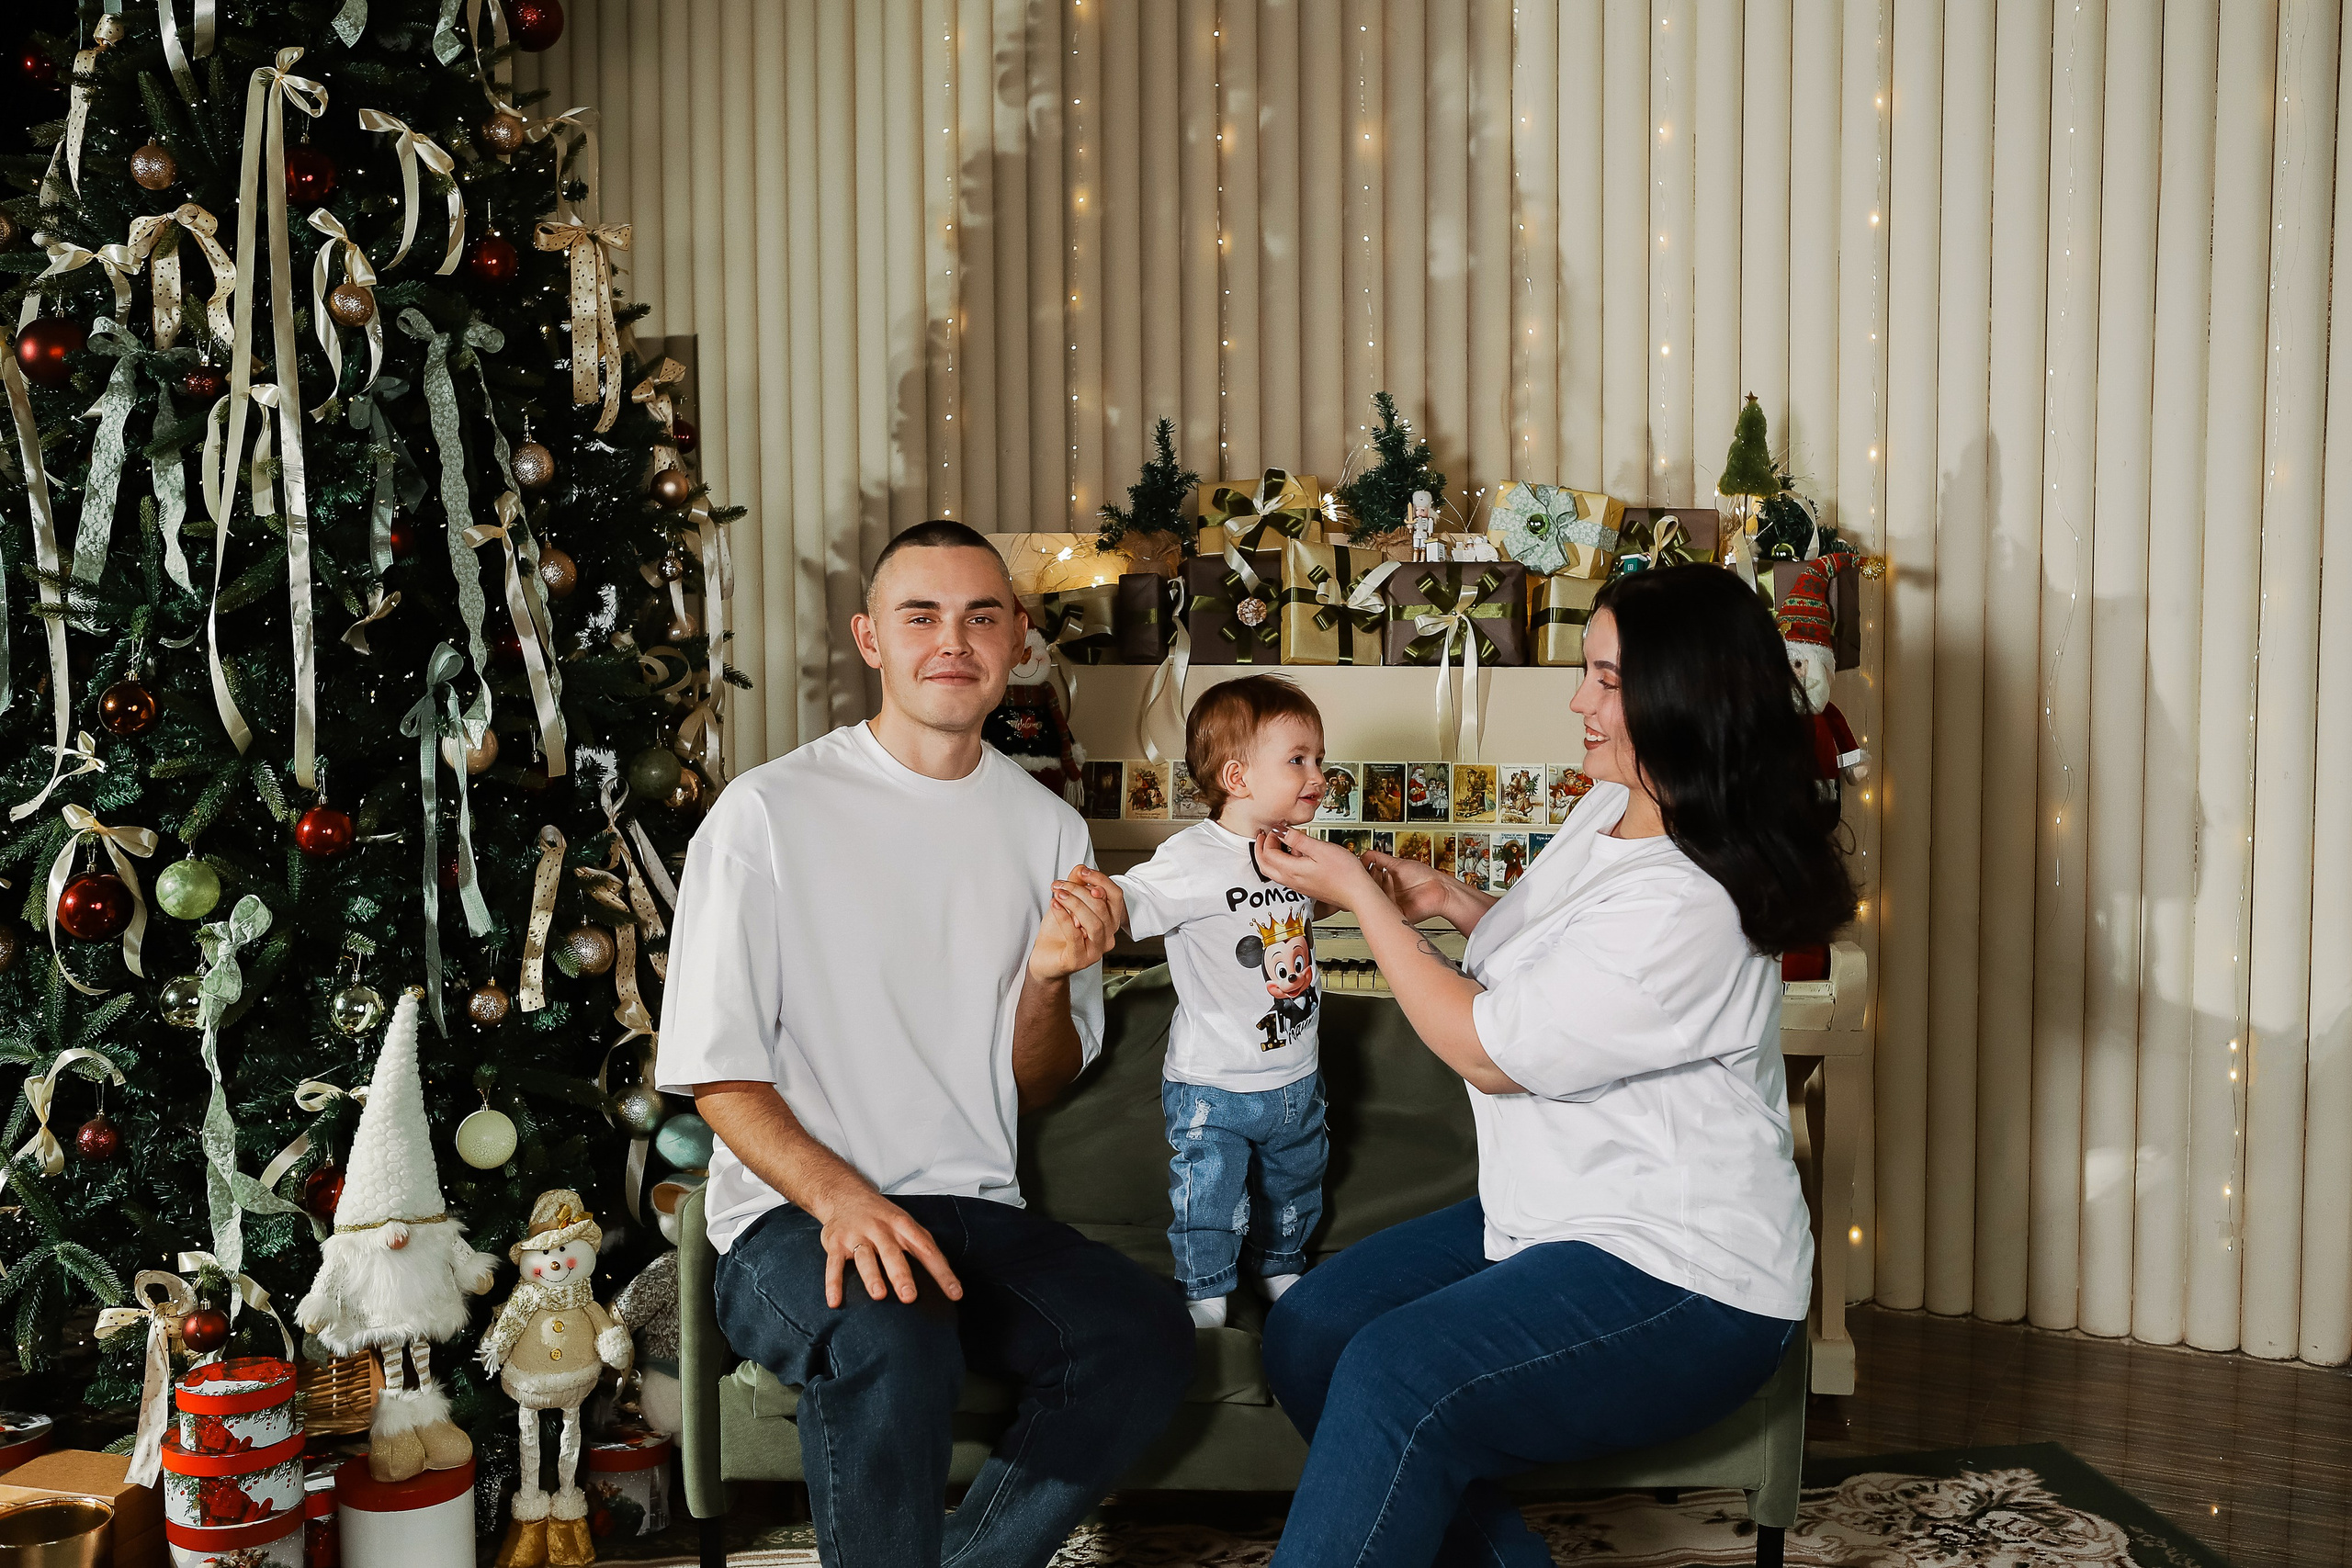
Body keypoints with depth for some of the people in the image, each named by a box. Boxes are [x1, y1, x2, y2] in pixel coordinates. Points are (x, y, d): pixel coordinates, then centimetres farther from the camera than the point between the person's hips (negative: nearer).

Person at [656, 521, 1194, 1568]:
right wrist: (841, 1196, -23)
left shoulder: (1047, 829, 10)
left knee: (1147, 1334, -23)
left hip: (975, 1208, 5)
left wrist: (1048, 979, -8)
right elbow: (717, 1075, -6)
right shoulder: (770, 813, -5)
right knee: (892, 1340, -36)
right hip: (792, 1216, -4)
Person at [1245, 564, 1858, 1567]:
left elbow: (1490, 1051, -18)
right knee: (1307, 1332, -4)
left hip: (1685, 1280, -10)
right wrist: (1451, 904, 7)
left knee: (1397, 1377, -30)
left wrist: (1361, 897, -10)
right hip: (1556, 1218, 10)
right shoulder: (1610, 810, 6)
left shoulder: (1689, 909, -25)